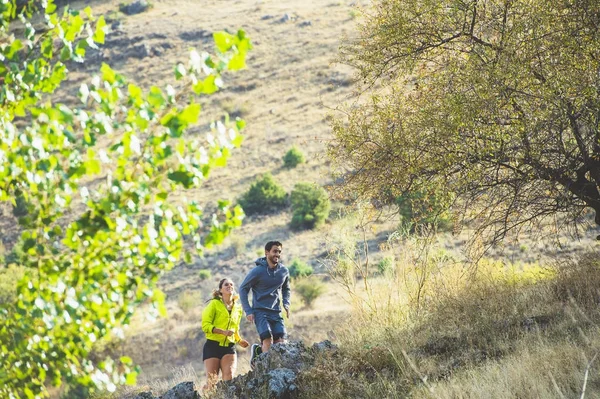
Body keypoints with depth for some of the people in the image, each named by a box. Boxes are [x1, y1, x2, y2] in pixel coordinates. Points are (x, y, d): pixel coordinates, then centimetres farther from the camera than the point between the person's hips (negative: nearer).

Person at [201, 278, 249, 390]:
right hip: (212, 346, -3)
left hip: (229, 347, 3)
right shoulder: (214, 304, 0)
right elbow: (205, 325, -9)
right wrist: (223, 332, -22)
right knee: (212, 382, -6)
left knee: (229, 378, -20)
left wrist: (239, 341, 9)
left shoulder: (238, 308, 15)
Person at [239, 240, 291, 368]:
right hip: (260, 311, -4)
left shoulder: (284, 271, 5)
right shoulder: (258, 271, -9)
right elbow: (243, 289, -2)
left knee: (281, 342, -10)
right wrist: (248, 311, -8)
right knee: (268, 340, -22)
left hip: (276, 312, 5)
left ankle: (258, 350, 13)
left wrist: (286, 304, 5)